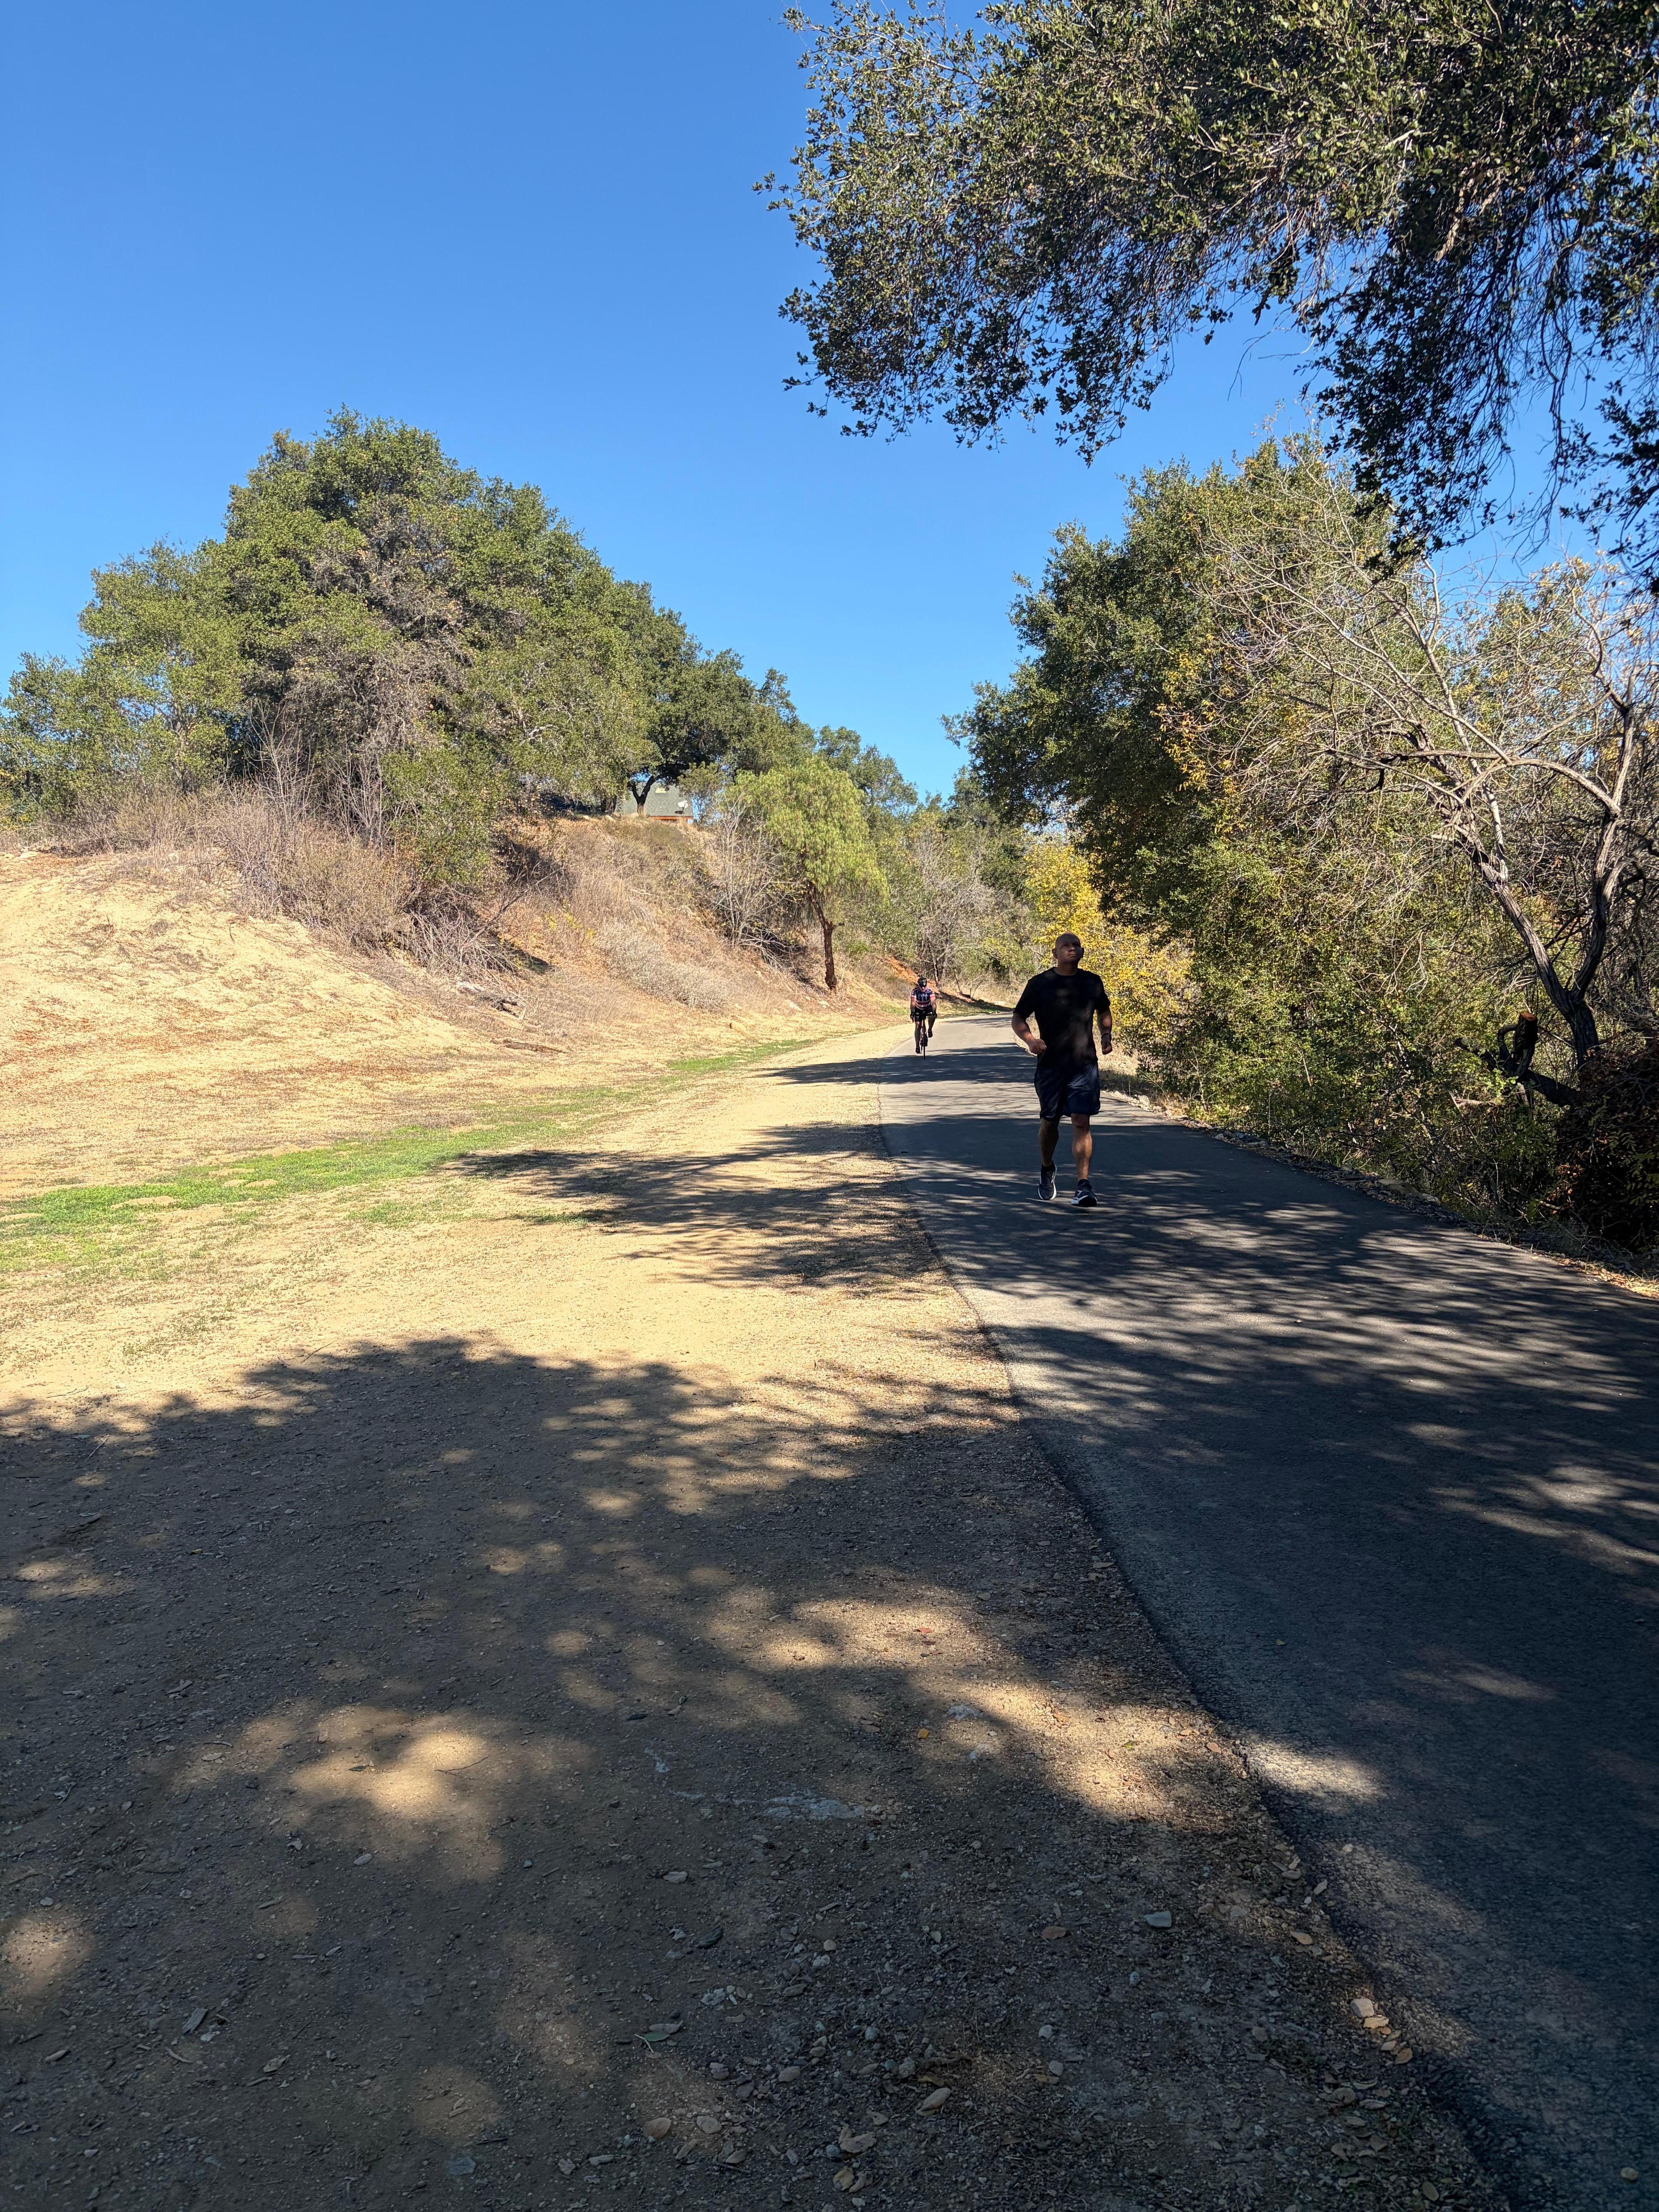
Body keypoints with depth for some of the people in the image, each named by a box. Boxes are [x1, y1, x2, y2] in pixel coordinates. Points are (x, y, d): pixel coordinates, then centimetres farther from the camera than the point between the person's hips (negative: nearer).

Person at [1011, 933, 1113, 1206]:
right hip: (1050, 1064, 0)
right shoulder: (1040, 984, 2)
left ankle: (1084, 1186, -9)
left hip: (1085, 1064, 0)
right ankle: (1046, 1170, 37)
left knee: (1081, 1122, -8)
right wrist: (1030, 1040, -13)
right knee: (1049, 1122, 11)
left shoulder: (1092, 982, 8)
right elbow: (1019, 1018, 7)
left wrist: (1106, 1035, 7)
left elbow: (1104, 1011, 26)